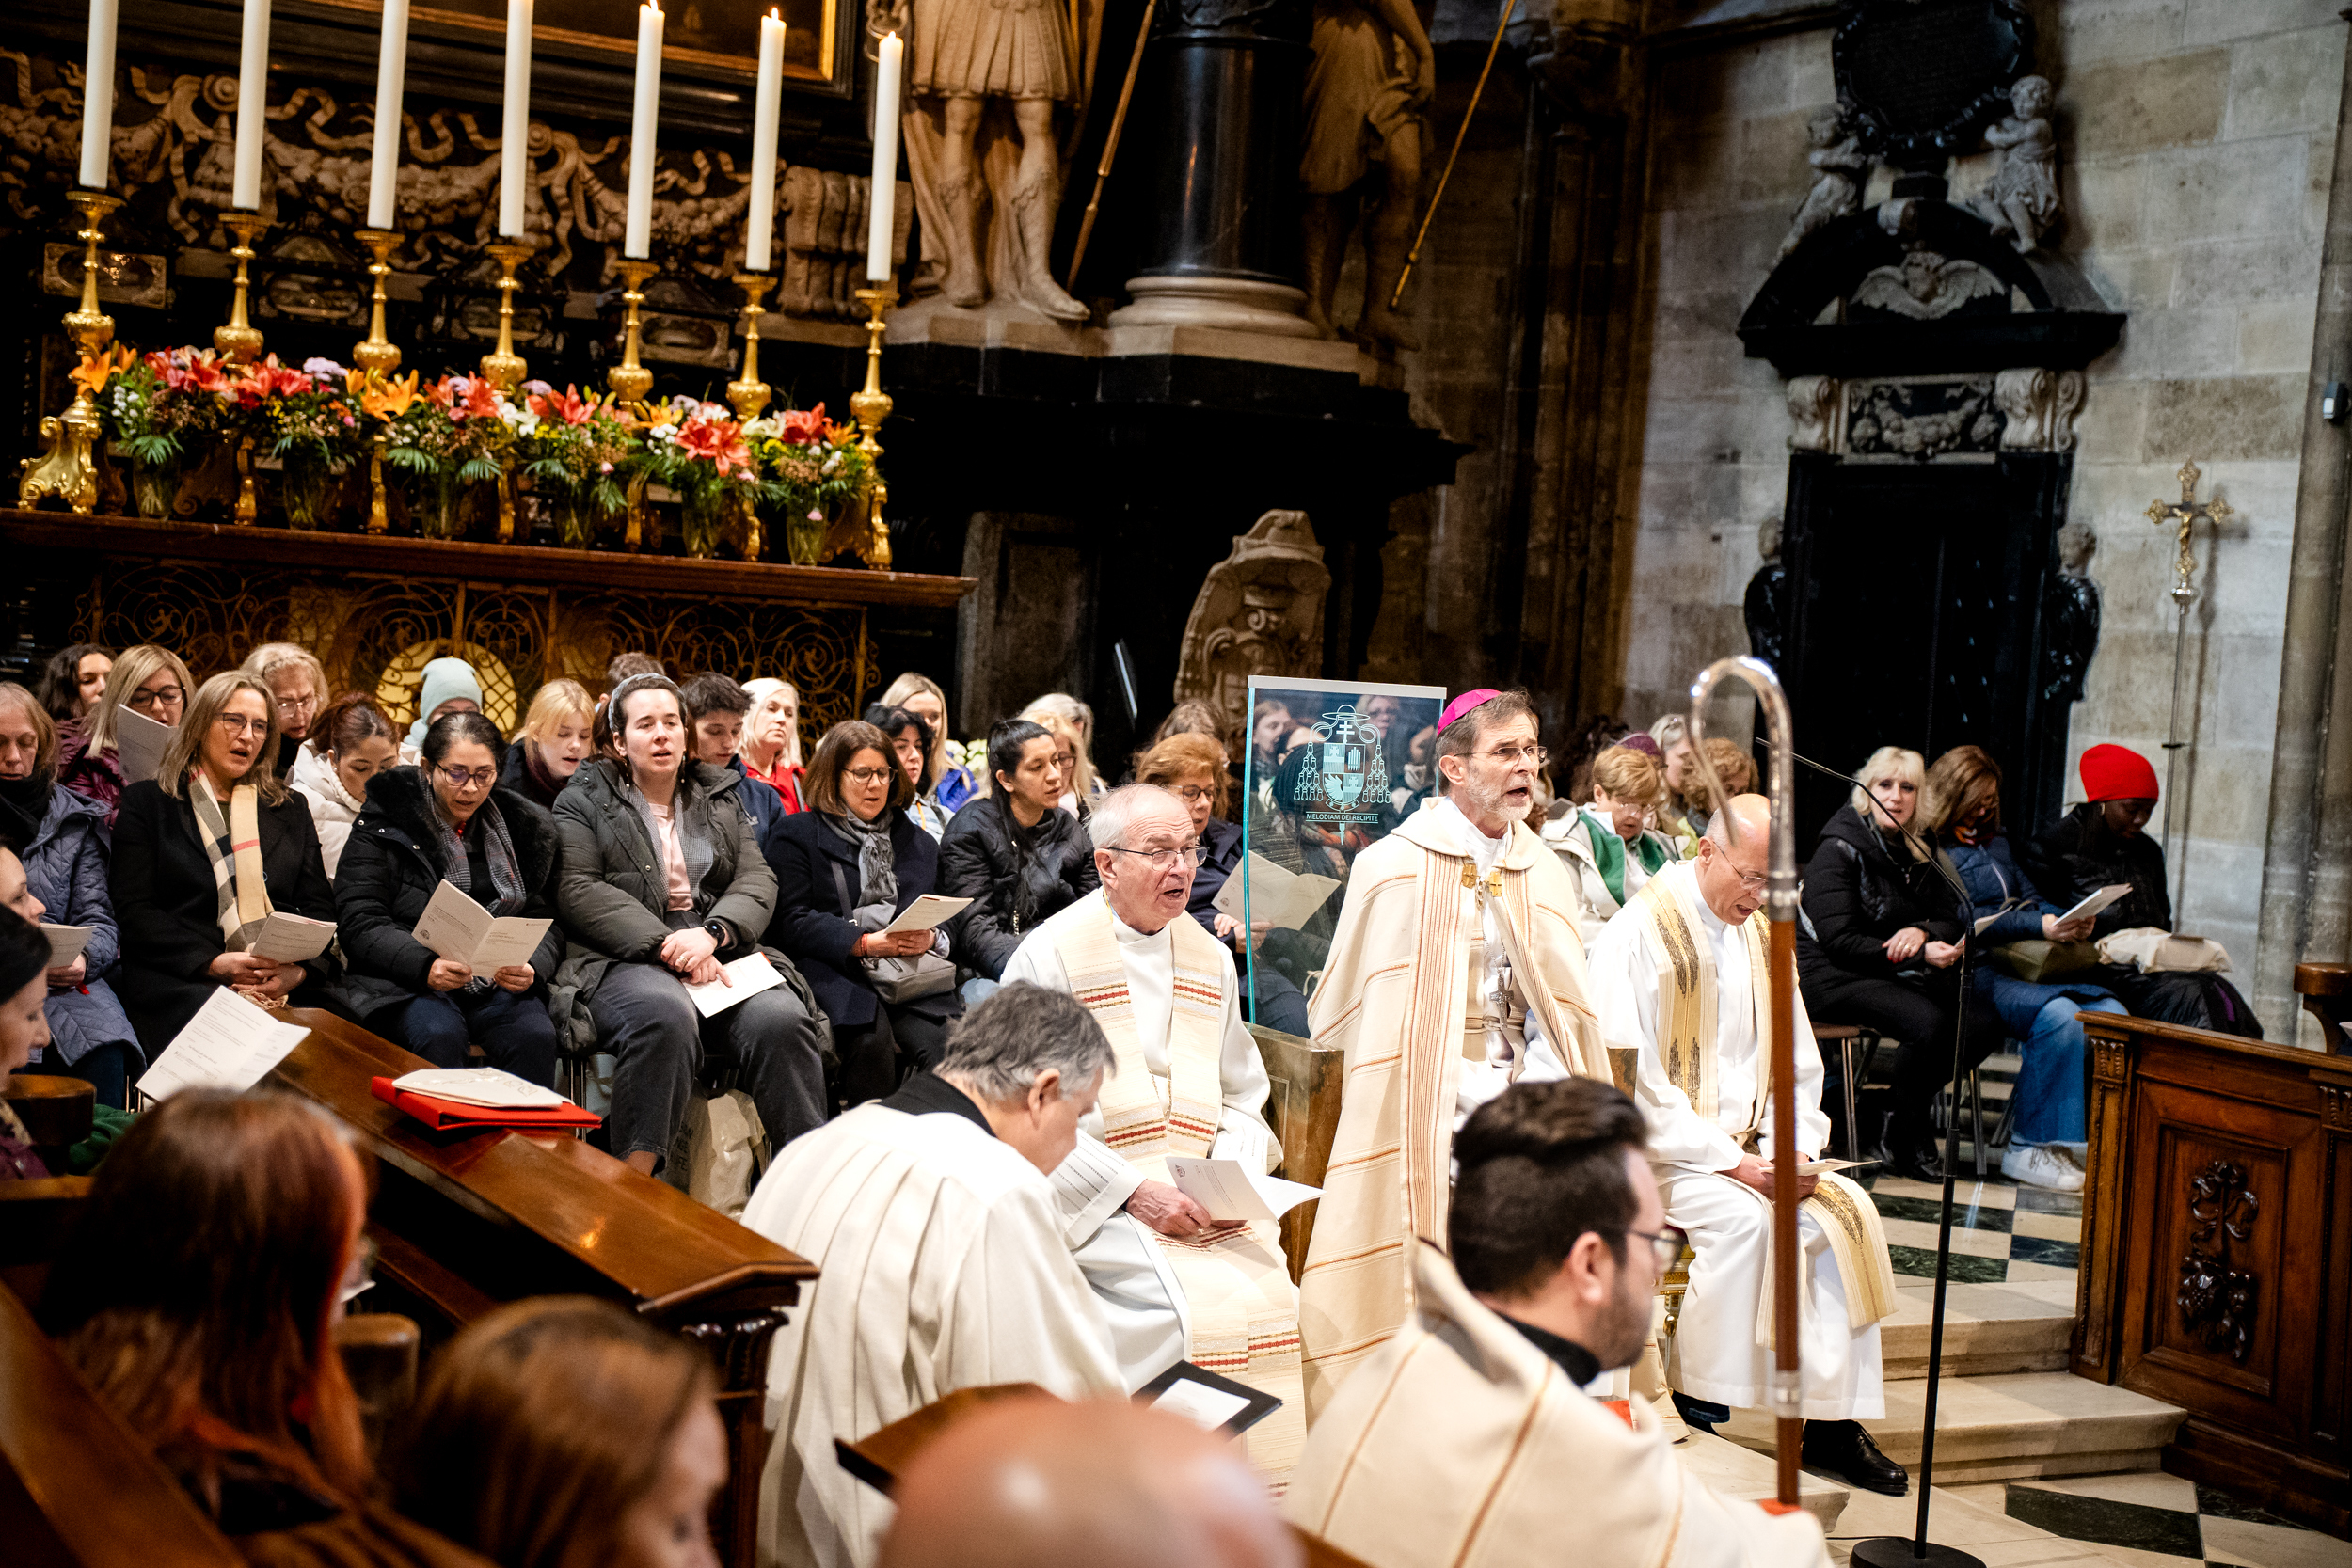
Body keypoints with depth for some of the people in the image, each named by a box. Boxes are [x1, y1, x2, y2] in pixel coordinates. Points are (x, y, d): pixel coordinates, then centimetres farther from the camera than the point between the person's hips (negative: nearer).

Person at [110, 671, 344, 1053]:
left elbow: (319, 907, 16)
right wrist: (214, 962, -12)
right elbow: (133, 911, 3)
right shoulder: (147, 802, 13)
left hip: (287, 985, 3)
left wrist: (302, 969, -7)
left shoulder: (291, 808, 24)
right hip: (181, 980, -3)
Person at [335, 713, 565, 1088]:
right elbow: (359, 923, -6)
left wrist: (532, 968, -12)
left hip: (500, 983, 3)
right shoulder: (385, 821, 1)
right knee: (440, 1037, -34)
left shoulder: (524, 827, 11)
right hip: (407, 983, -2)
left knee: (535, 1036, -28)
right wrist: (424, 965, -23)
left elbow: (543, 920, 12)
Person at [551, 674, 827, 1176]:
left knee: (781, 1020, -30)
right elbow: (577, 891, -3)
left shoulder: (721, 798, 23)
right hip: (625, 960, -3)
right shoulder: (583, 801, 12)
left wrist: (712, 934, -11)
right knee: (666, 1016, -39)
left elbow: (757, 880, 12)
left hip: (721, 952, 3)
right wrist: (666, 945, -16)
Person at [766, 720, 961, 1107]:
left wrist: (931, 938, -3)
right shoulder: (797, 835, 13)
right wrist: (865, 944, -12)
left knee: (942, 1042, -29)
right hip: (832, 970, -3)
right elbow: (793, 923, 0)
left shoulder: (918, 842, 27)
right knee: (871, 1035, -35)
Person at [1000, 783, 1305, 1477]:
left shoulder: (1211, 959, 15)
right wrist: (1134, 1191, -17)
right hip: (1097, 1207, -5)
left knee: (1278, 1295, -18)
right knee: (1201, 1307, -27)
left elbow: (1242, 1096, 18)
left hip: (1204, 1200, 6)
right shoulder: (1049, 956, -4)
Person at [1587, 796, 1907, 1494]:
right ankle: (1697, 1403, -18)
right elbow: (1631, 1078, -17)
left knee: (1847, 1210, -14)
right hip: (1659, 1148, -7)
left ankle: (1832, 1420, -9)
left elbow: (1796, 1062, 14)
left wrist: (1790, 1148, -5)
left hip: (1747, 1148, 7)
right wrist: (1726, 1159, -20)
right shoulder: (1640, 932, -12)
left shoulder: (1761, 935, 10)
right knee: (1741, 1217, -31)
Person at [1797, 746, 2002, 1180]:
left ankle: (1882, 1110, -2)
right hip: (1836, 976, -7)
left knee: (1985, 1024, -16)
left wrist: (1923, 932, -18)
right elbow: (1838, 939, -17)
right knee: (1929, 1022, -32)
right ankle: (1902, 1142, -11)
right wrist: (1920, 956, -25)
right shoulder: (1839, 848, -9)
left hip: (1903, 975, 7)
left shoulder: (1920, 852, 13)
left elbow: (1952, 920, 8)